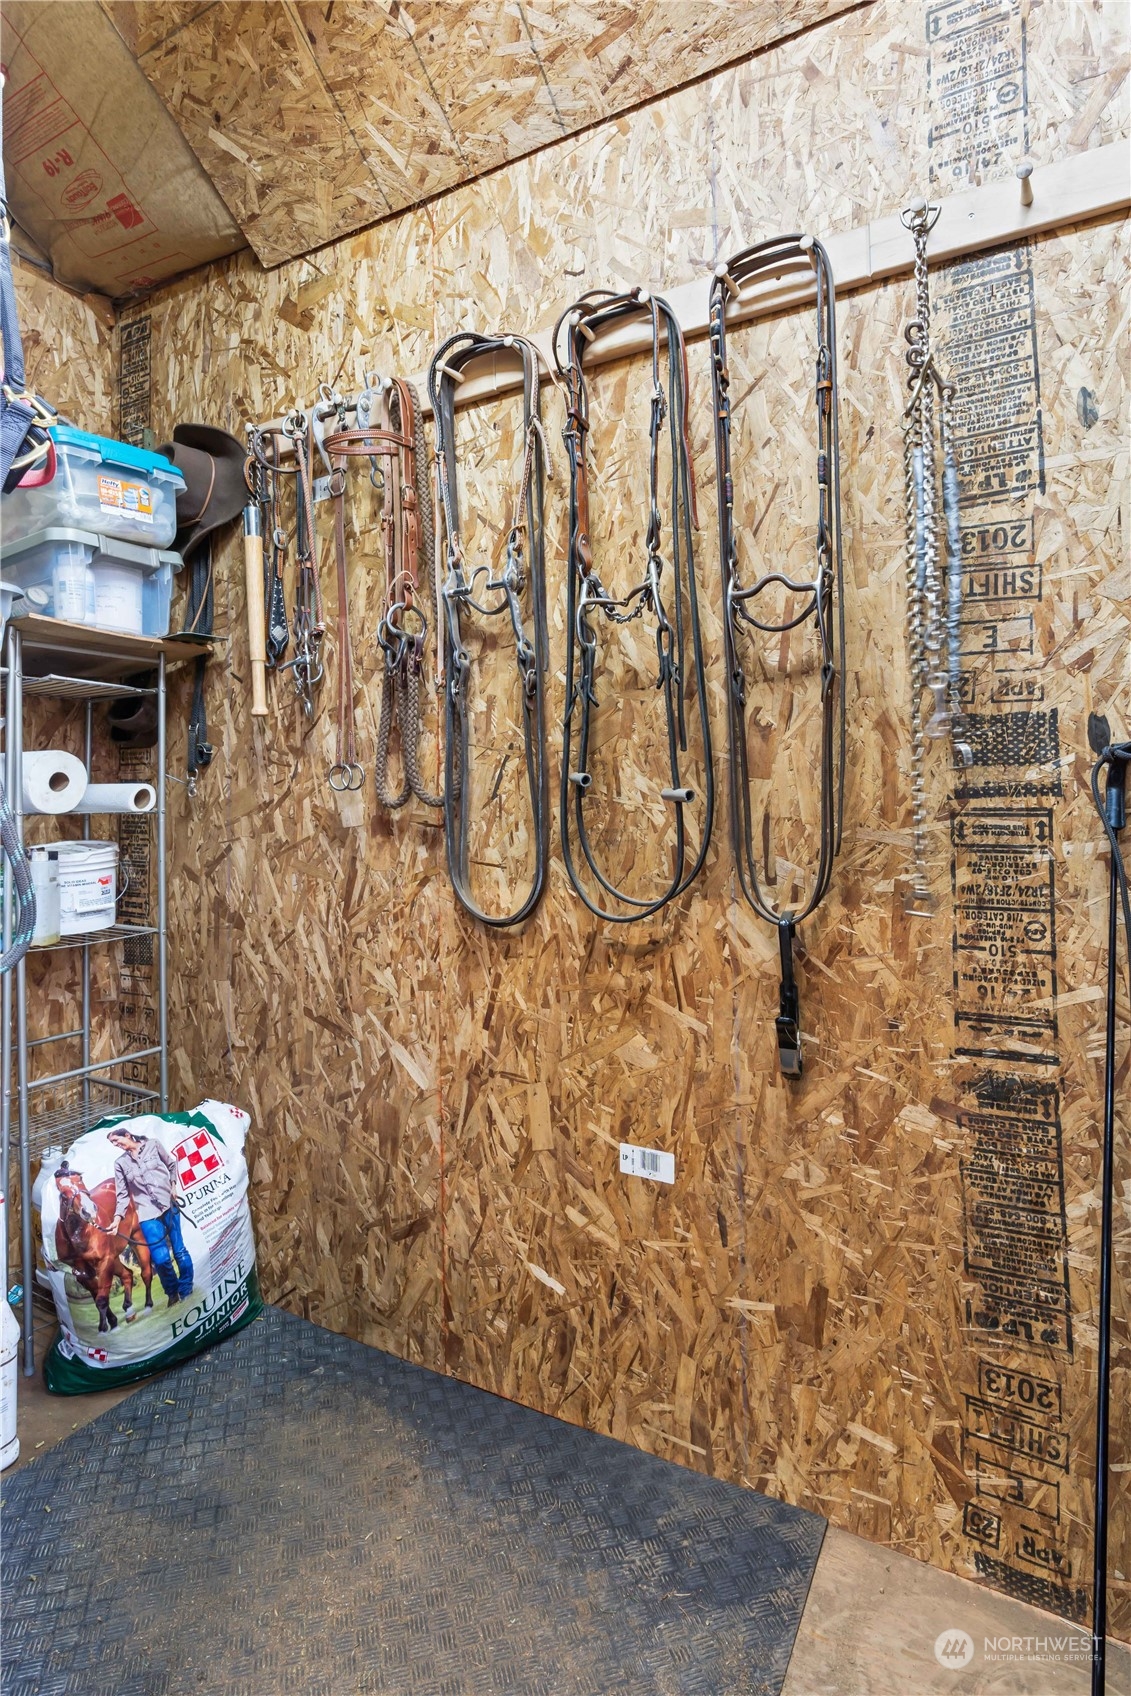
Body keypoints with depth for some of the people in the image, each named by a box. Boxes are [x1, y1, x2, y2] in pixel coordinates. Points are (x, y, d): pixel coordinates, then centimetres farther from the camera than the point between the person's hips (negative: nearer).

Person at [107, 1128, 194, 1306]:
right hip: (147, 1213, 0)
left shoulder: (153, 1144, 4)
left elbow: (172, 1164, 14)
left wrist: (173, 1185, 2)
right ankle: (173, 1294, 13)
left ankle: (187, 1293, 18)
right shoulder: (120, 1163, 7)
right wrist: (117, 1218, -8)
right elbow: (122, 1194, 4)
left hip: (169, 1205, 0)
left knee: (179, 1250, 2)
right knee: (161, 1258, -11)